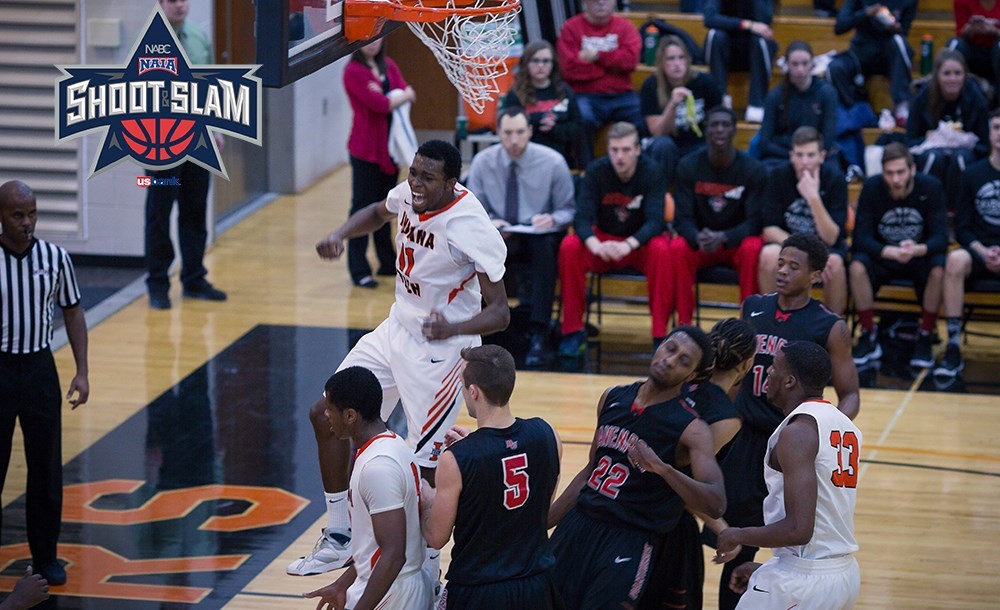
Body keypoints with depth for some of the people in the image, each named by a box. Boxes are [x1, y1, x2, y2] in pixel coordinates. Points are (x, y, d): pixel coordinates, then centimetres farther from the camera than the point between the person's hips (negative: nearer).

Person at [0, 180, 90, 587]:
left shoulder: (55, 258, -2)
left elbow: (73, 313, 8)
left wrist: (82, 372, 1)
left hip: (39, 369, 2)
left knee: (46, 468, 7)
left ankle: (46, 557, 19)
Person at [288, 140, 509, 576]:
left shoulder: (470, 229, -29)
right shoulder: (410, 194, -7)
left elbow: (499, 312, -26)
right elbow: (377, 213, 19)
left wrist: (452, 328, -45)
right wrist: (340, 235, 0)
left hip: (438, 349, -8)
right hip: (397, 328, 8)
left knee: (425, 466, -9)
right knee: (325, 415, 11)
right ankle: (339, 539, 23)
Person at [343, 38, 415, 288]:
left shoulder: (388, 66, 11)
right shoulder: (353, 71, -11)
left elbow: (408, 95, 1)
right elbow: (380, 105, -19)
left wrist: (391, 98, -17)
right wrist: (403, 96, -4)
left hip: (390, 145, 7)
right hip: (366, 148, -7)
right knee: (363, 207, -2)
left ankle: (388, 263, 22)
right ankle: (359, 270, 1)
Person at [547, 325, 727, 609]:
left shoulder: (691, 430, -11)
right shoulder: (613, 398, 8)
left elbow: (715, 504, -23)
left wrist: (663, 468, -36)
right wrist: (543, 522, 21)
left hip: (628, 543, -6)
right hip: (578, 524, 6)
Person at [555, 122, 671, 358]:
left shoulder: (652, 173, -15)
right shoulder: (596, 171, -11)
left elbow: (655, 221, -24)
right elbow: (582, 217, -19)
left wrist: (628, 245, -43)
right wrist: (596, 245, -41)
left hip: (639, 242, -1)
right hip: (604, 239, 2)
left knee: (661, 250, -35)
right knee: (569, 247, -27)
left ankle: (660, 334, -28)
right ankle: (573, 331, -18)